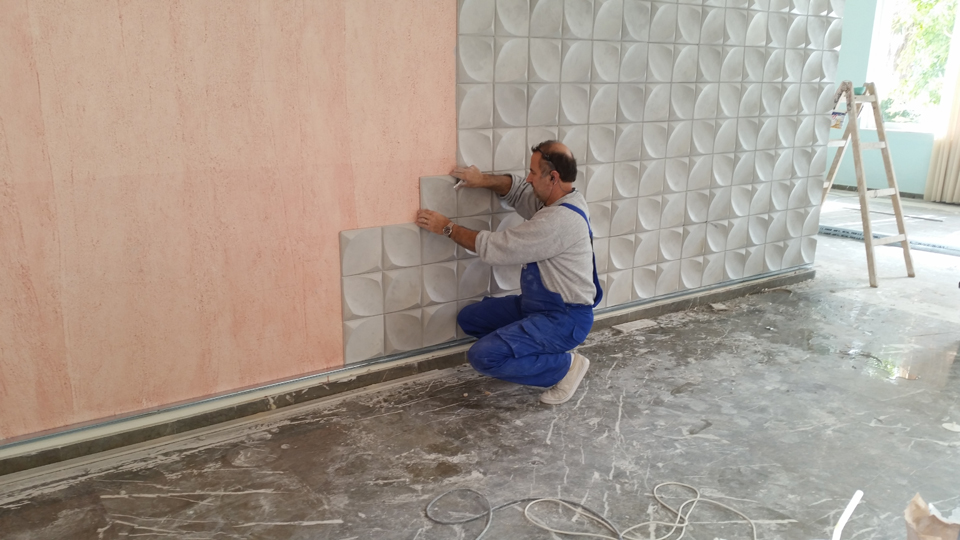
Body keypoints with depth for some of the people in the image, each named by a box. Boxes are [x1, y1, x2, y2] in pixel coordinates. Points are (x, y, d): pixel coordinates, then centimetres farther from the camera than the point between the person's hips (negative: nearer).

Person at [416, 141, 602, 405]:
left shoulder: (557, 220, -28)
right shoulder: (559, 199, 2)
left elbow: (493, 248, -21)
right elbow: (517, 190, 20)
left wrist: (447, 227, -9)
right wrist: (486, 180, 0)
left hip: (565, 319, -10)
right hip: (537, 304, 10)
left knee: (483, 357, -24)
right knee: (469, 318, 11)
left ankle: (565, 365, -5)